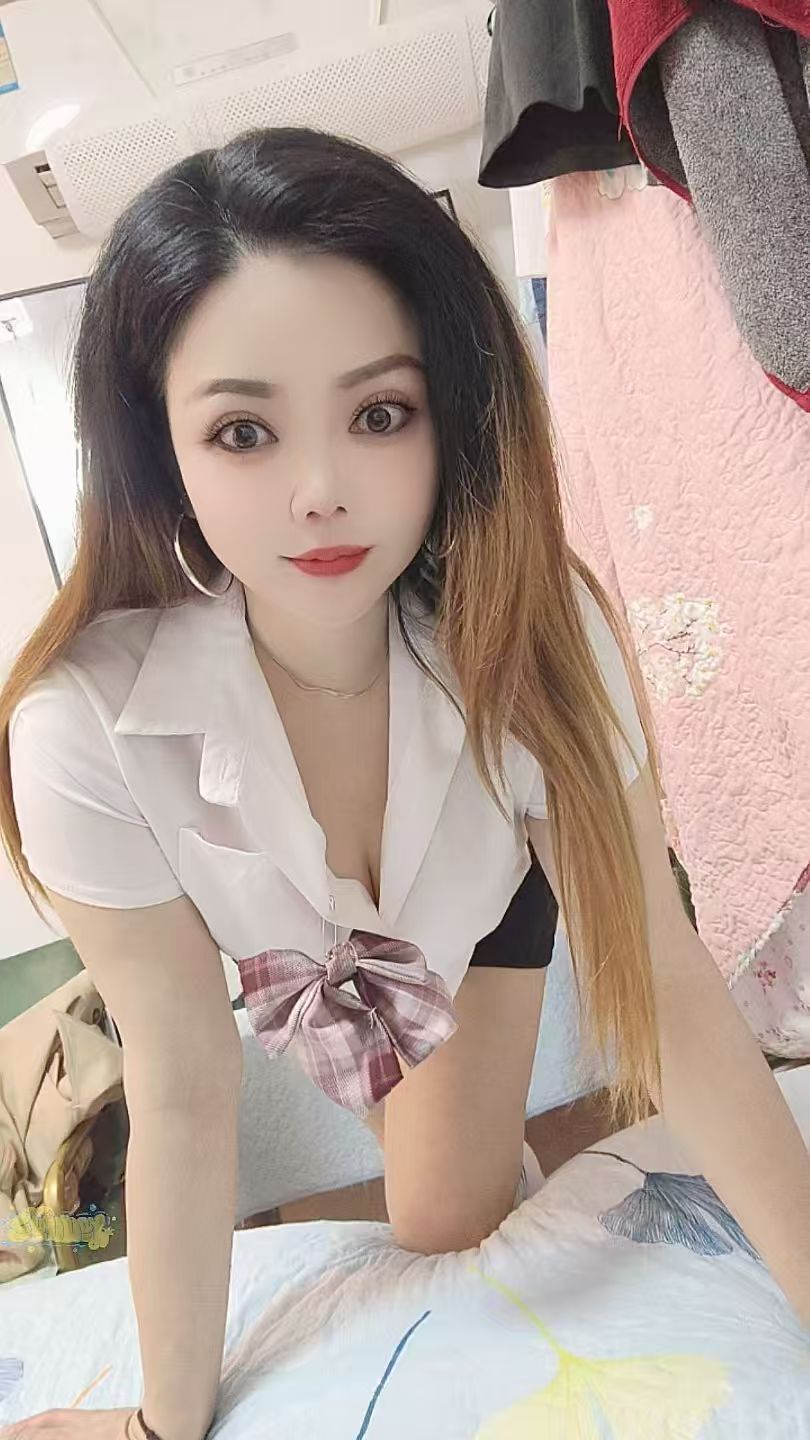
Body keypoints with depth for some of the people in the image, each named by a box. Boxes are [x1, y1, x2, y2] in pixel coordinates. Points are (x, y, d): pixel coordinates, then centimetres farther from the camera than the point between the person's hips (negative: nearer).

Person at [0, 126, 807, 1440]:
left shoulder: (531, 627, -36)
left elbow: (667, 982, -30)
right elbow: (183, 1091, -29)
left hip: (484, 899, 0)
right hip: (293, 950, 0)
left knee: (445, 1222, 1)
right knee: (438, 1222, 15)